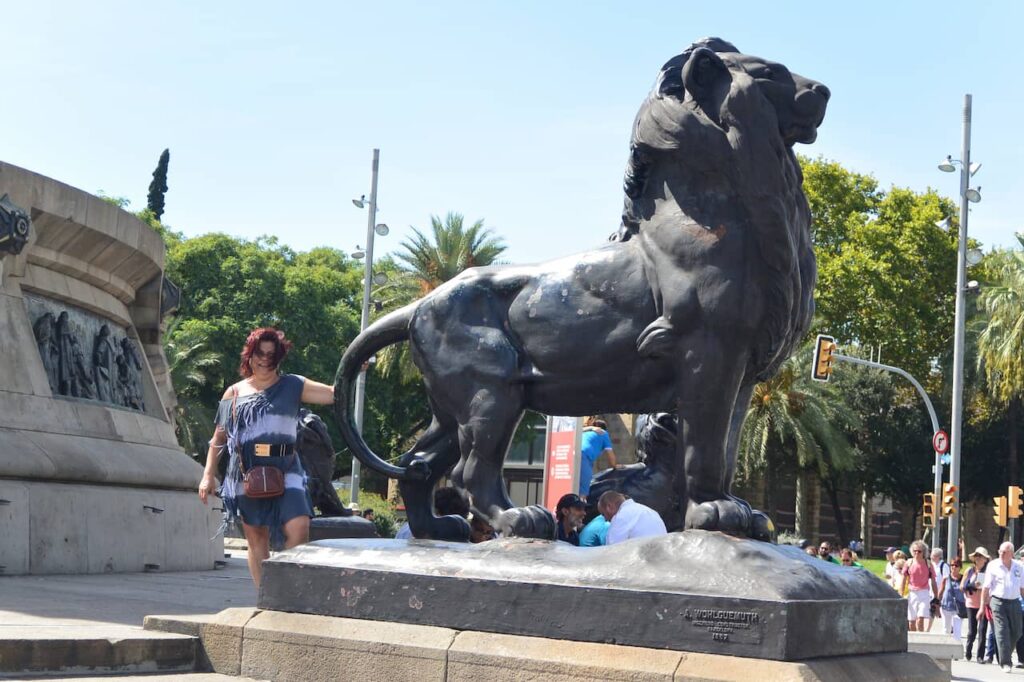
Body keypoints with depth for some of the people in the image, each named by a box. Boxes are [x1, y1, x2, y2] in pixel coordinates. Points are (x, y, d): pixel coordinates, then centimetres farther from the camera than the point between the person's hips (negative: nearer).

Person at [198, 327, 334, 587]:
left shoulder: (292, 386, 9)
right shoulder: (235, 392, 13)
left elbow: (335, 394, 0)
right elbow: (219, 437, 15)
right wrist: (208, 474, 9)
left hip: (284, 470, -1)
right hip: (247, 473, 2)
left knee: (299, 529, -18)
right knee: (256, 538, 4)